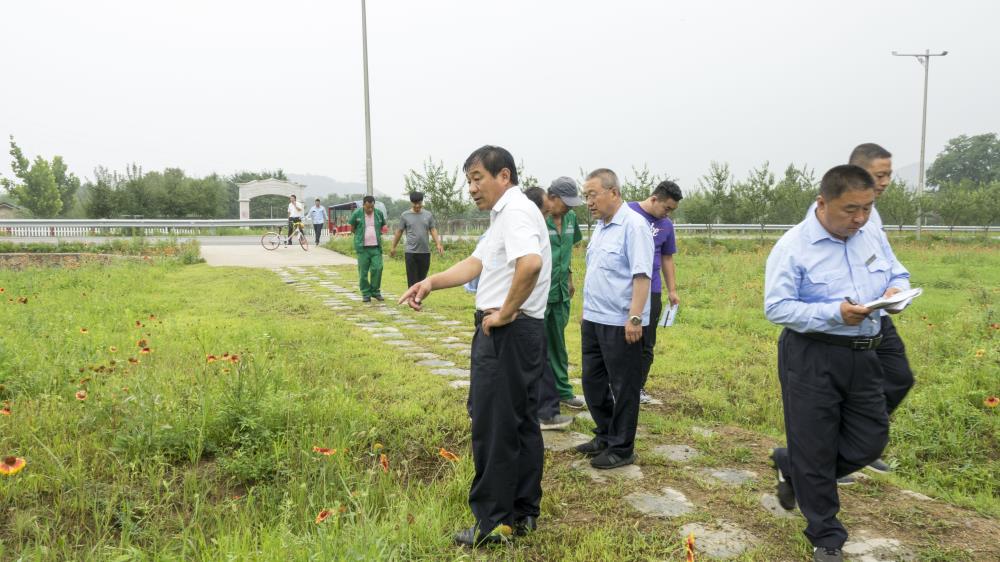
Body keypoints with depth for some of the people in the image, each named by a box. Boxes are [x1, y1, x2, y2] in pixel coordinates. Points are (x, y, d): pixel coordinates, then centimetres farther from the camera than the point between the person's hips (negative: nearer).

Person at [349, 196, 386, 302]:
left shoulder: (379, 213, 5)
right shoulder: (357, 214, -2)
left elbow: (383, 227, 19)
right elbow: (352, 228, 9)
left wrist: (378, 235, 8)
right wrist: (360, 236, 6)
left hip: (376, 247, 2)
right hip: (362, 247, -1)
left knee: (377, 268, -5)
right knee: (363, 271, 2)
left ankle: (375, 291, 11)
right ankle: (366, 294, 12)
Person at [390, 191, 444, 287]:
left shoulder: (428, 215, 7)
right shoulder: (405, 215, 1)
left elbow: (433, 230, 6)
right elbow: (399, 232, 7)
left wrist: (438, 244, -8)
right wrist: (393, 247, 11)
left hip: (425, 252, 2)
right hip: (410, 253, -2)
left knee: (422, 279, 9)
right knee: (412, 280, -4)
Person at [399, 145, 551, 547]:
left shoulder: (515, 212, -15)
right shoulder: (505, 214, 19)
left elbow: (530, 263, -33)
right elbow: (476, 263, 15)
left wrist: (505, 313, -24)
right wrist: (431, 282, 2)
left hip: (505, 333, -11)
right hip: (519, 334, 11)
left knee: (493, 427, -2)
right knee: (521, 424, 15)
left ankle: (494, 522, 9)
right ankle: (523, 512, 25)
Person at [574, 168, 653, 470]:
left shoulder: (633, 225, -14)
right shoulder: (600, 226, 14)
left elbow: (641, 275, -21)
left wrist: (634, 317, -25)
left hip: (620, 323, -9)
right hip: (593, 320, 9)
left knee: (623, 388, 4)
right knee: (593, 382, 17)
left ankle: (621, 448, 16)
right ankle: (605, 436, 32)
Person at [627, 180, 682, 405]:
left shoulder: (666, 225, 9)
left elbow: (667, 259, 16)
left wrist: (672, 290, 10)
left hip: (652, 291, 4)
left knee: (646, 344, 8)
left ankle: (639, 387, 21)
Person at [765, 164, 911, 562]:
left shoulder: (873, 237, 6)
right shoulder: (793, 246, -14)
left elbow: (898, 275, 17)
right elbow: (776, 308, -17)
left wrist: (896, 290, -8)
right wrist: (835, 314, -27)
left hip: (862, 355, 6)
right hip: (811, 358, -6)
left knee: (870, 440, 11)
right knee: (814, 448, 4)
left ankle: (790, 467, 34)